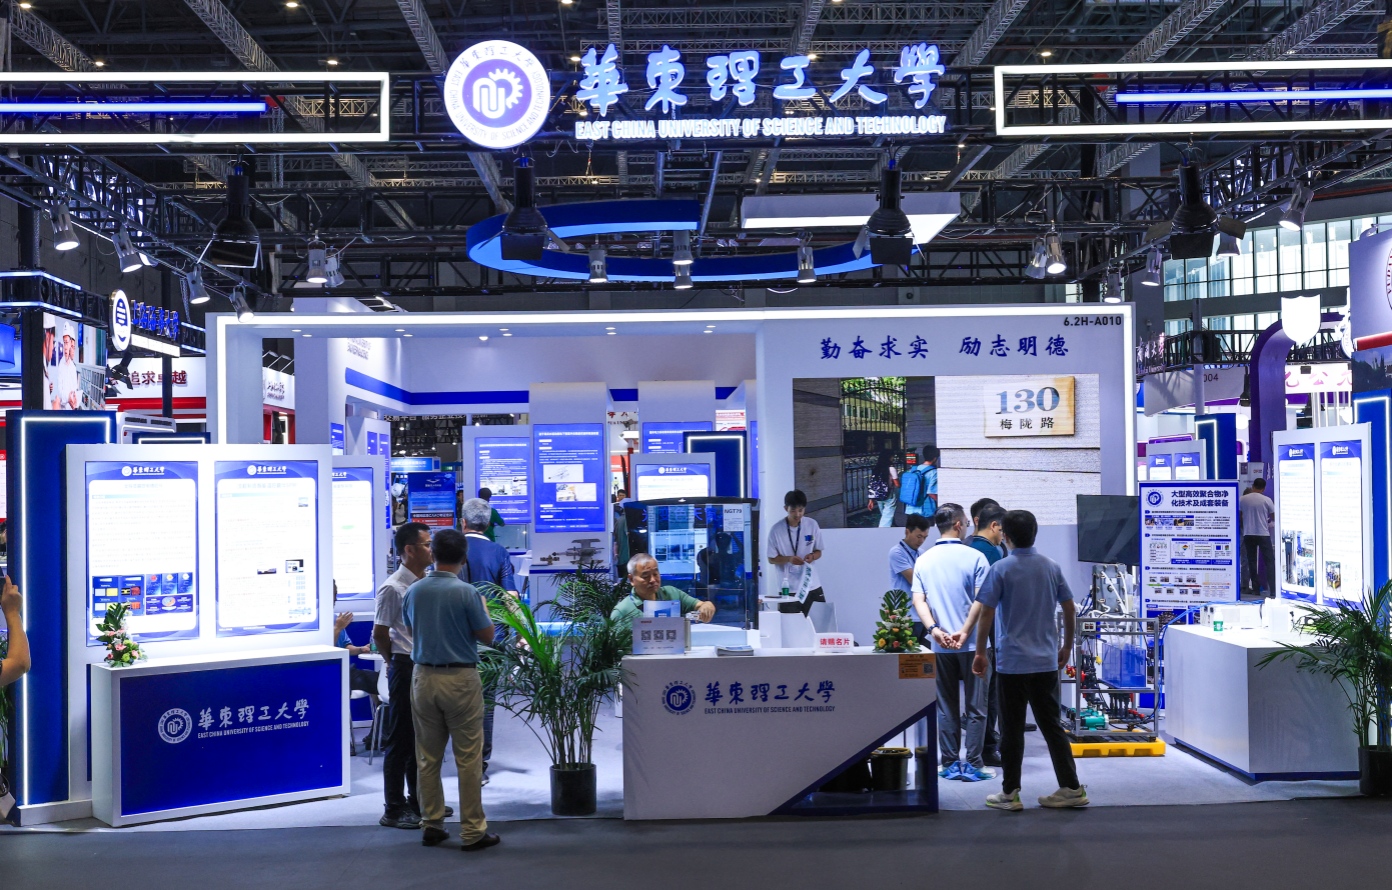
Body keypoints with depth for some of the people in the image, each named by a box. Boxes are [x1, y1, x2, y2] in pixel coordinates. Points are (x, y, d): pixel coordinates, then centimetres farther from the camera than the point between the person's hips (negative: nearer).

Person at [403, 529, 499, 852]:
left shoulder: (413, 592, 1)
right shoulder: (466, 593, -14)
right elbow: (487, 636, -5)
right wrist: (483, 610, 12)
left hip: (423, 678, 5)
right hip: (460, 679, -5)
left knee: (428, 757, 12)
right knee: (468, 758, 0)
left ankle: (431, 825, 17)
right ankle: (473, 832, 2)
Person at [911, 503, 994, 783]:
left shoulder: (923, 561, 6)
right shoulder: (974, 557, -7)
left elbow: (918, 600, -3)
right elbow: (981, 600, -15)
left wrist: (934, 629, -11)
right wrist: (965, 631, -14)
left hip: (940, 645, 4)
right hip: (972, 644, -4)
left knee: (946, 707, 10)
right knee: (975, 707, 4)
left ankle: (950, 764, 12)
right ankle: (972, 765, 3)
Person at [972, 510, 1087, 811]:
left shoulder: (1001, 570, -9)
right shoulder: (1051, 567, 5)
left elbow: (985, 614, -11)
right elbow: (1070, 609, 10)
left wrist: (980, 653, -1)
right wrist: (1066, 647, 21)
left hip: (1012, 662, -4)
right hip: (1046, 661, 4)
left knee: (1012, 729, 2)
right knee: (1051, 724, 10)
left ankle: (1010, 793, 7)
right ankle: (1071, 788, 9)